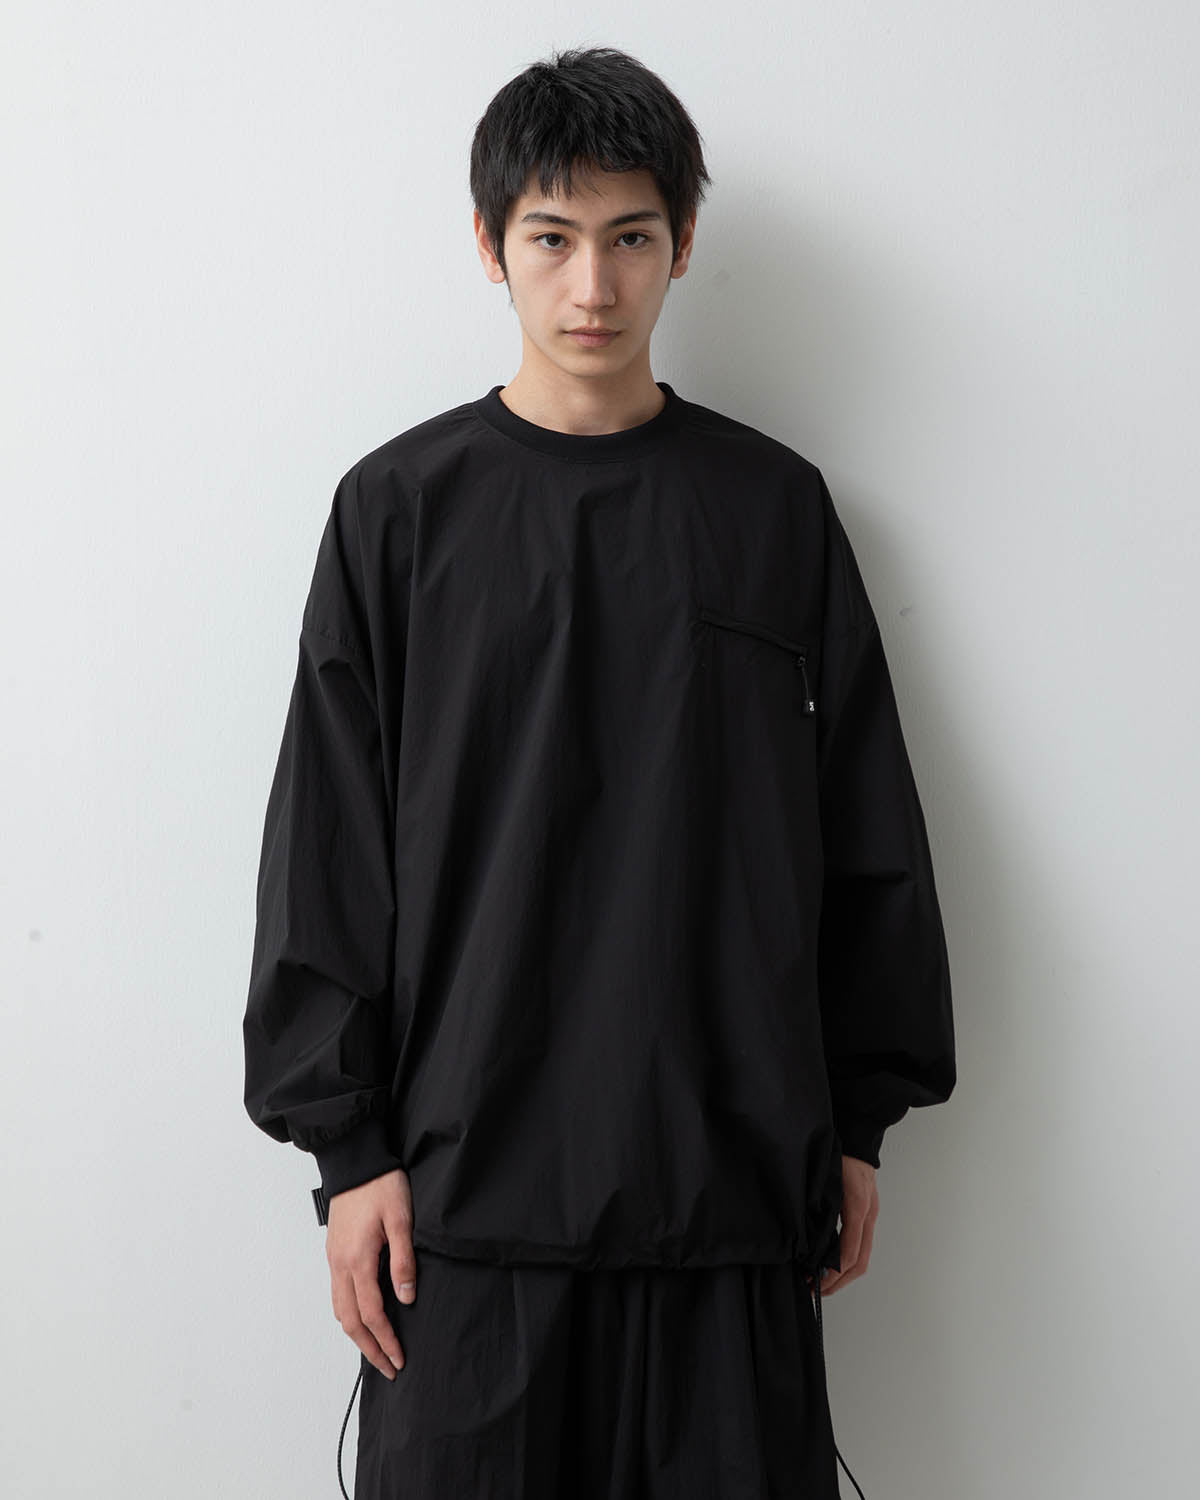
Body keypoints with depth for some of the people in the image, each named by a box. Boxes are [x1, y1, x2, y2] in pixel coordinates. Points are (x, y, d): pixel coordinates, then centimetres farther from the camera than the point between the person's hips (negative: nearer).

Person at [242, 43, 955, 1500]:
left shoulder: (774, 506, 5)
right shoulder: (400, 506, 2)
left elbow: (866, 840, 8)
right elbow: (326, 852, 1)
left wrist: (860, 1123, 7)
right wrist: (348, 1146, -3)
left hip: (732, 1173, 1)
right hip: (469, 1176, -1)